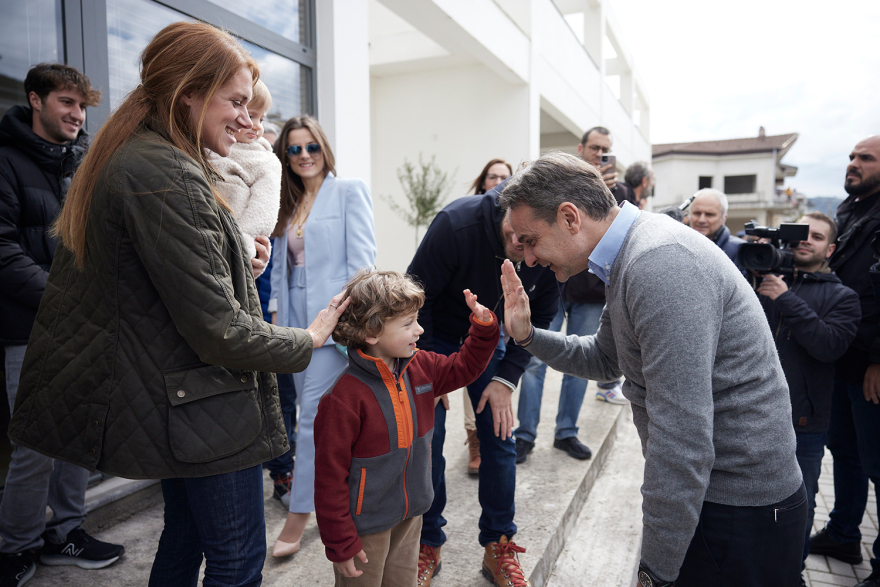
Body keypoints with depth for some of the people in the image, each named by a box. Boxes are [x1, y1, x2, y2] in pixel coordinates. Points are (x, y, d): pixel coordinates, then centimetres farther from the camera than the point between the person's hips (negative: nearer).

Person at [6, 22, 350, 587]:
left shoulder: (125, 160, 10)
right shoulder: (168, 178, -23)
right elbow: (217, 330, -25)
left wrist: (236, 269, 6)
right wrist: (308, 339, -11)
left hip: (169, 405, 10)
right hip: (206, 409, -10)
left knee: (186, 532, 25)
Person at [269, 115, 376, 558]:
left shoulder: (349, 191, -1)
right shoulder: (288, 204, 17)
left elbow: (362, 257, -9)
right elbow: (280, 263, 19)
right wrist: (277, 311, 13)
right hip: (296, 318, 6)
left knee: (313, 415, -6)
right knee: (317, 412, 11)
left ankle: (299, 514, 6)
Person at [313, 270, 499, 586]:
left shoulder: (420, 368, -5)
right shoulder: (343, 398, -27)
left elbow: (463, 368, 11)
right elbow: (330, 475, -21)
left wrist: (484, 327, -6)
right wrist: (340, 543, -15)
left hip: (410, 514, 7)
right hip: (365, 527, -6)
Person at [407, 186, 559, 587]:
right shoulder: (455, 224, -34)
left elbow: (540, 316, -6)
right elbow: (416, 298, -22)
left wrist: (506, 378, -12)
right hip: (434, 336, -3)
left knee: (498, 437, 3)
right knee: (426, 439, -2)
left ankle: (499, 547, 22)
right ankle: (427, 545, 20)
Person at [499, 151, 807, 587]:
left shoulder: (660, 265, -28)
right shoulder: (629, 258, 6)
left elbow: (682, 437, -30)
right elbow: (605, 359, 16)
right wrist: (528, 336, 2)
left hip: (742, 511, -9)